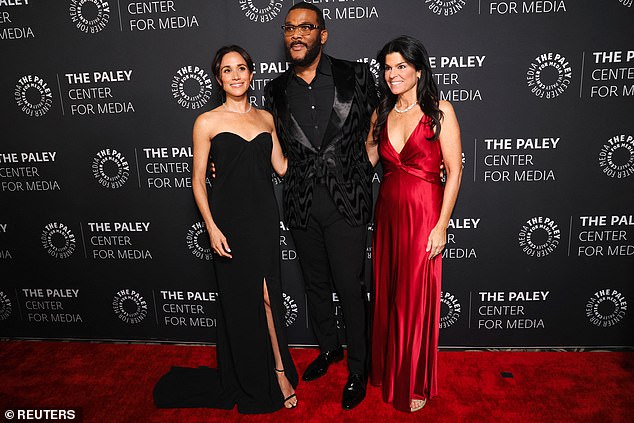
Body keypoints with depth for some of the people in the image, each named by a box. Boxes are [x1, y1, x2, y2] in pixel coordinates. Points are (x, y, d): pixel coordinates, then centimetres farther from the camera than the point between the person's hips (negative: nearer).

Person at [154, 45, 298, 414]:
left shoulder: (266, 118, 10)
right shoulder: (207, 122, -2)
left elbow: (281, 167, 9)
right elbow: (198, 179, -2)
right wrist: (212, 227, -10)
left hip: (264, 217, 3)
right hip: (230, 220, -3)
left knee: (267, 295, 7)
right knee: (240, 299, 5)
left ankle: (279, 370, 26)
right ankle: (250, 381, 25)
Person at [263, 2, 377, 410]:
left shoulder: (356, 75, -3)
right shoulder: (277, 90, 5)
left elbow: (376, 129, 8)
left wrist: (362, 175, 1)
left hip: (346, 202, -3)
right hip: (302, 205, 3)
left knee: (350, 287, 3)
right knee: (316, 283, 18)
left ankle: (358, 370, 25)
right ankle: (329, 347, 42)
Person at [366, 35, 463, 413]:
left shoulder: (440, 110, -6)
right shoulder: (382, 113, 9)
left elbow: (454, 169, -10)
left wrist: (441, 225, -14)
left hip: (424, 215, -5)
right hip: (387, 213, 5)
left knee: (416, 299, 5)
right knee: (387, 295, 14)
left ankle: (417, 383, 27)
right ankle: (388, 371, 36)